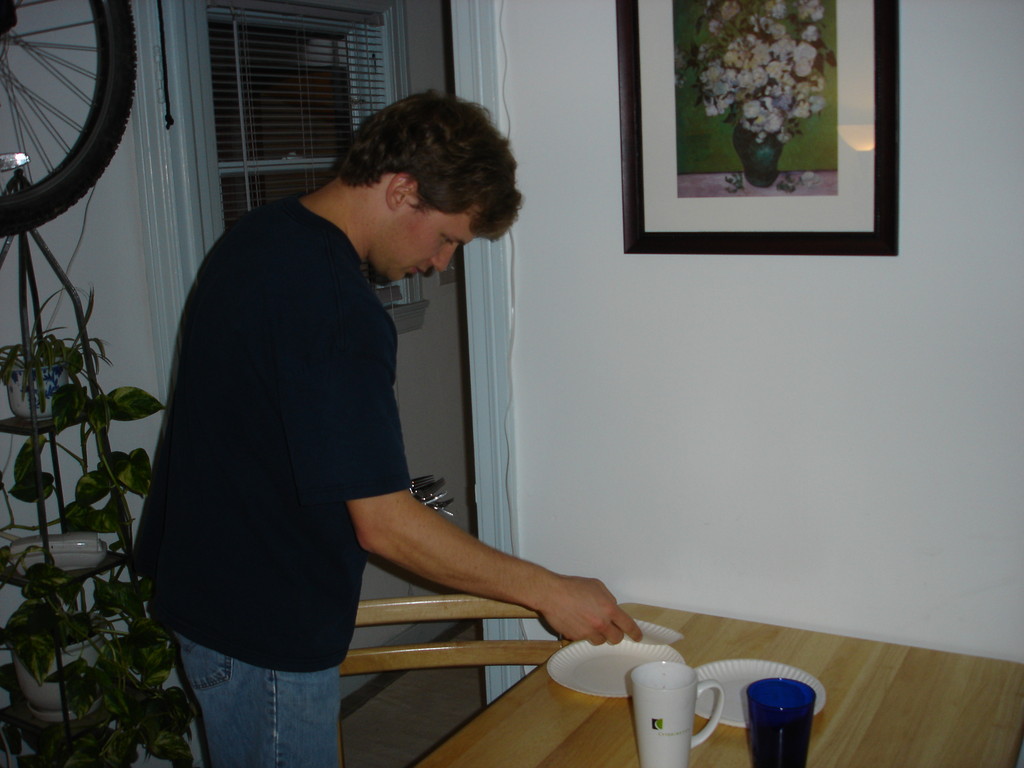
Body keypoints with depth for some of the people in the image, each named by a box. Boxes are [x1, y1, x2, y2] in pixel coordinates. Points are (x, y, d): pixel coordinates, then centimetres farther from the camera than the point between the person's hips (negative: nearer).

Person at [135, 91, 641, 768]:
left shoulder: (259, 235, 3)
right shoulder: (338, 308, -28)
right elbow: (385, 525, -28)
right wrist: (548, 591, -19)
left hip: (205, 579, 10)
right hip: (263, 627, -10)